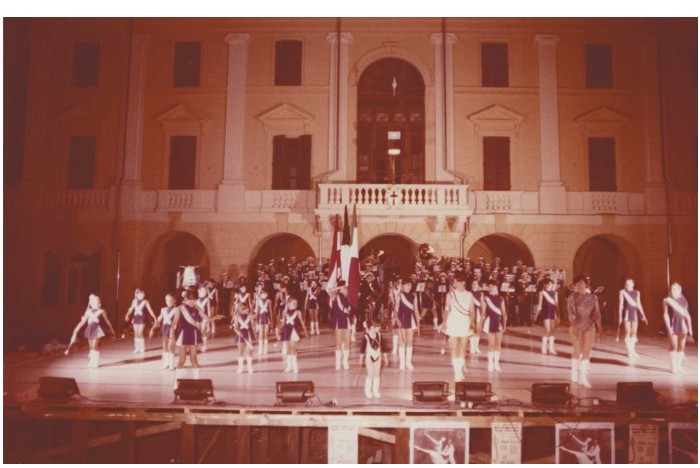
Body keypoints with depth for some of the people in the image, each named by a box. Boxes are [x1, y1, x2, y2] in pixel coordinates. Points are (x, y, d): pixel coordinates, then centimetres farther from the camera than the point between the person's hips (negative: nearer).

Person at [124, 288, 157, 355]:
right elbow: (131, 309, 12)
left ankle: (142, 348, 3)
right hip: (136, 317, 4)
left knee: (140, 333, -9)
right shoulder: (134, 301, 6)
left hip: (142, 318, -4)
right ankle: (137, 348, 14)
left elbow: (150, 310, -6)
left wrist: (155, 318, -9)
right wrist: (127, 315, -4)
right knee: (136, 333, 6)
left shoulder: (145, 301, -6)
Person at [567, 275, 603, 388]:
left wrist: (600, 327, -6)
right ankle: (574, 374, 20)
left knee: (587, 352, 0)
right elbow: (571, 312, -14)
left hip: (590, 327, 2)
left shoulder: (592, 297, 2)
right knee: (577, 351, 4)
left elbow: (596, 312, 2)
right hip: (577, 327, -2)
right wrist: (574, 326, -25)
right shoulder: (572, 297, -6)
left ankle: (583, 377, 5)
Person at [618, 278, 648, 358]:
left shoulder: (637, 293, 10)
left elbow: (639, 305, 13)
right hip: (626, 312, -4)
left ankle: (632, 350, 15)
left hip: (634, 312, 4)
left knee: (634, 332, 5)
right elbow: (621, 305, -2)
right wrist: (619, 316, -7)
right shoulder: (622, 292, -1)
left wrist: (643, 316, 8)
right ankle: (629, 351, 1)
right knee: (627, 331, -5)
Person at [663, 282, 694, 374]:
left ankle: (678, 365, 17)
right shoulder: (667, 300, -4)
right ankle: (673, 366, 3)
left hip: (682, 325, 4)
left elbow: (687, 314, 10)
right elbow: (666, 315, -7)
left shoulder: (683, 300, 8)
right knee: (673, 346, -5)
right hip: (672, 325, -4)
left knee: (681, 346, 6)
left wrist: (690, 327, 7)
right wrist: (668, 327, -15)